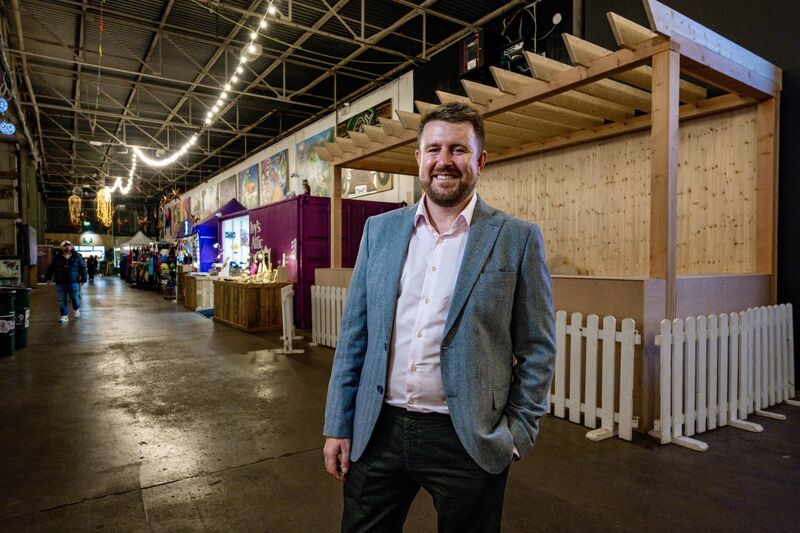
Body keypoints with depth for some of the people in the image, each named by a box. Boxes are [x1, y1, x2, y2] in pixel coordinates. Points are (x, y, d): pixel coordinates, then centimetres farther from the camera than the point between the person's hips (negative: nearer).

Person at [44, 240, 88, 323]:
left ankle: (77, 309, 33)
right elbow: (50, 269, 14)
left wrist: (83, 279, 2)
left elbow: (83, 268, 6)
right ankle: (64, 316, 13)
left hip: (73, 282, -1)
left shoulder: (77, 257, 4)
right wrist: (48, 278, 9)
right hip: (60, 283, 2)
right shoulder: (57, 258, 7)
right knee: (62, 301, 3)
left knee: (75, 298, 4)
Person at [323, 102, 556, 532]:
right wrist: (338, 425, 4)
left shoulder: (517, 239, -6)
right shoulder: (380, 229, 3)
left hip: (469, 441, -2)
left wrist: (518, 433, -4)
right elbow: (354, 333, 4)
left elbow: (537, 348, -1)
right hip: (378, 431, 3)